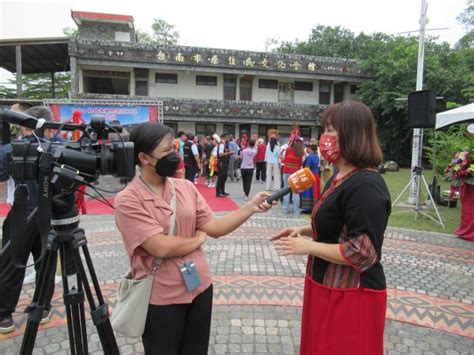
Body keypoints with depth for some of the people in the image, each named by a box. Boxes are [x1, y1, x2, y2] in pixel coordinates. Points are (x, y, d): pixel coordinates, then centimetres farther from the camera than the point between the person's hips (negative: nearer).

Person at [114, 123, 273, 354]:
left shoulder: (186, 187, -1)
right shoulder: (127, 200, -17)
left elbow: (214, 227, -3)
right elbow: (161, 247, -24)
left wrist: (251, 207, -13)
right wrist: (198, 239, -9)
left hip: (200, 287, 5)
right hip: (161, 298, -4)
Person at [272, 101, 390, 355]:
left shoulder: (366, 185, -25)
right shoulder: (341, 177, 6)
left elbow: (362, 253, -27)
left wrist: (308, 247, -20)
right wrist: (304, 230, 4)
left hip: (351, 295, -9)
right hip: (329, 287, 9)